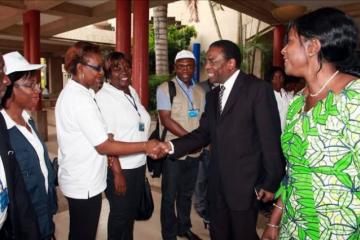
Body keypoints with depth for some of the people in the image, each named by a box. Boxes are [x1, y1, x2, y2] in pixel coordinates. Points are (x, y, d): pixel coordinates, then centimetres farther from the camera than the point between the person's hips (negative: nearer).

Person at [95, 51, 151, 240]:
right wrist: (117, 173, -18)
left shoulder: (133, 93, 6)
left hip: (138, 165, 7)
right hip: (120, 168, -7)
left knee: (132, 211, 22)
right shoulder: (104, 97, -15)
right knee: (120, 214, 11)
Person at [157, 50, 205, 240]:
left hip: (194, 152, 5)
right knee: (169, 196, 8)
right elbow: (166, 120, -15)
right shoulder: (165, 89, -7)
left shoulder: (200, 91, 9)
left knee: (187, 193, 19)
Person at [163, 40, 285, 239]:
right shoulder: (212, 95, 11)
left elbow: (270, 138, -12)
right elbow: (204, 133, 7)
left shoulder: (258, 89, -11)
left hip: (244, 183, -6)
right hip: (217, 183, 6)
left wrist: (271, 182, -11)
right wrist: (172, 146, -7)